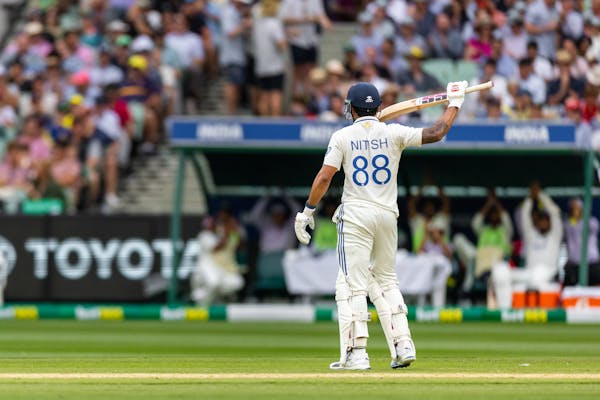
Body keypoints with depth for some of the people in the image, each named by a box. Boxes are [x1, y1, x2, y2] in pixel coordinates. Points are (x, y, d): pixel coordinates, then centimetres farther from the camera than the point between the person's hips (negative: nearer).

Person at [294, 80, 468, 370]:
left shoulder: (342, 137, -2)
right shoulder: (393, 133, 1)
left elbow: (324, 177, -9)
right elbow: (436, 133, -2)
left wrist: (307, 212, -3)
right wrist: (454, 103, 11)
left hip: (355, 216, -3)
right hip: (388, 215, 3)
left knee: (352, 284, -4)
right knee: (386, 280, 18)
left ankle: (357, 353, -10)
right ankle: (403, 344, 8)